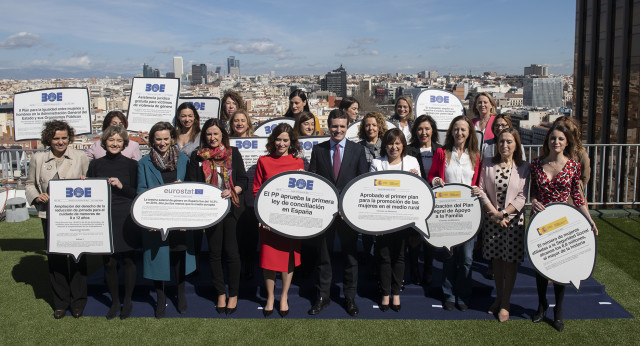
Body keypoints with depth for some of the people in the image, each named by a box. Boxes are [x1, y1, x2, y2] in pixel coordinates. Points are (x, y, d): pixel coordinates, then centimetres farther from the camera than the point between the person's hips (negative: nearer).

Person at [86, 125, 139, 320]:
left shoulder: (131, 164, 2)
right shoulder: (96, 165, 8)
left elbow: (137, 193, 0)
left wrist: (121, 186, -15)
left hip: (126, 219, -1)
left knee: (128, 260, 3)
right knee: (109, 262, 3)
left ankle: (128, 302, 20)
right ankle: (114, 302, 21)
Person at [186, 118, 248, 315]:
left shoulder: (233, 153, 6)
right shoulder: (198, 156, 8)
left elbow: (243, 180, 5)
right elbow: (191, 184, 6)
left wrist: (232, 191, -14)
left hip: (232, 208, -1)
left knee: (232, 252, 0)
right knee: (214, 252, 7)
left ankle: (233, 295, 13)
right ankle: (220, 293, 21)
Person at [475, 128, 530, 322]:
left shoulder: (524, 167, -2)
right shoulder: (488, 163, 2)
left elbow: (522, 196, -6)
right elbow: (481, 190, -2)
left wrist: (504, 213, -15)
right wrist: (494, 213, -11)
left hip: (514, 220, -2)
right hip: (492, 219, 2)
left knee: (510, 261, 3)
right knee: (496, 259, 10)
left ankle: (506, 302, 16)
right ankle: (498, 297, 27)